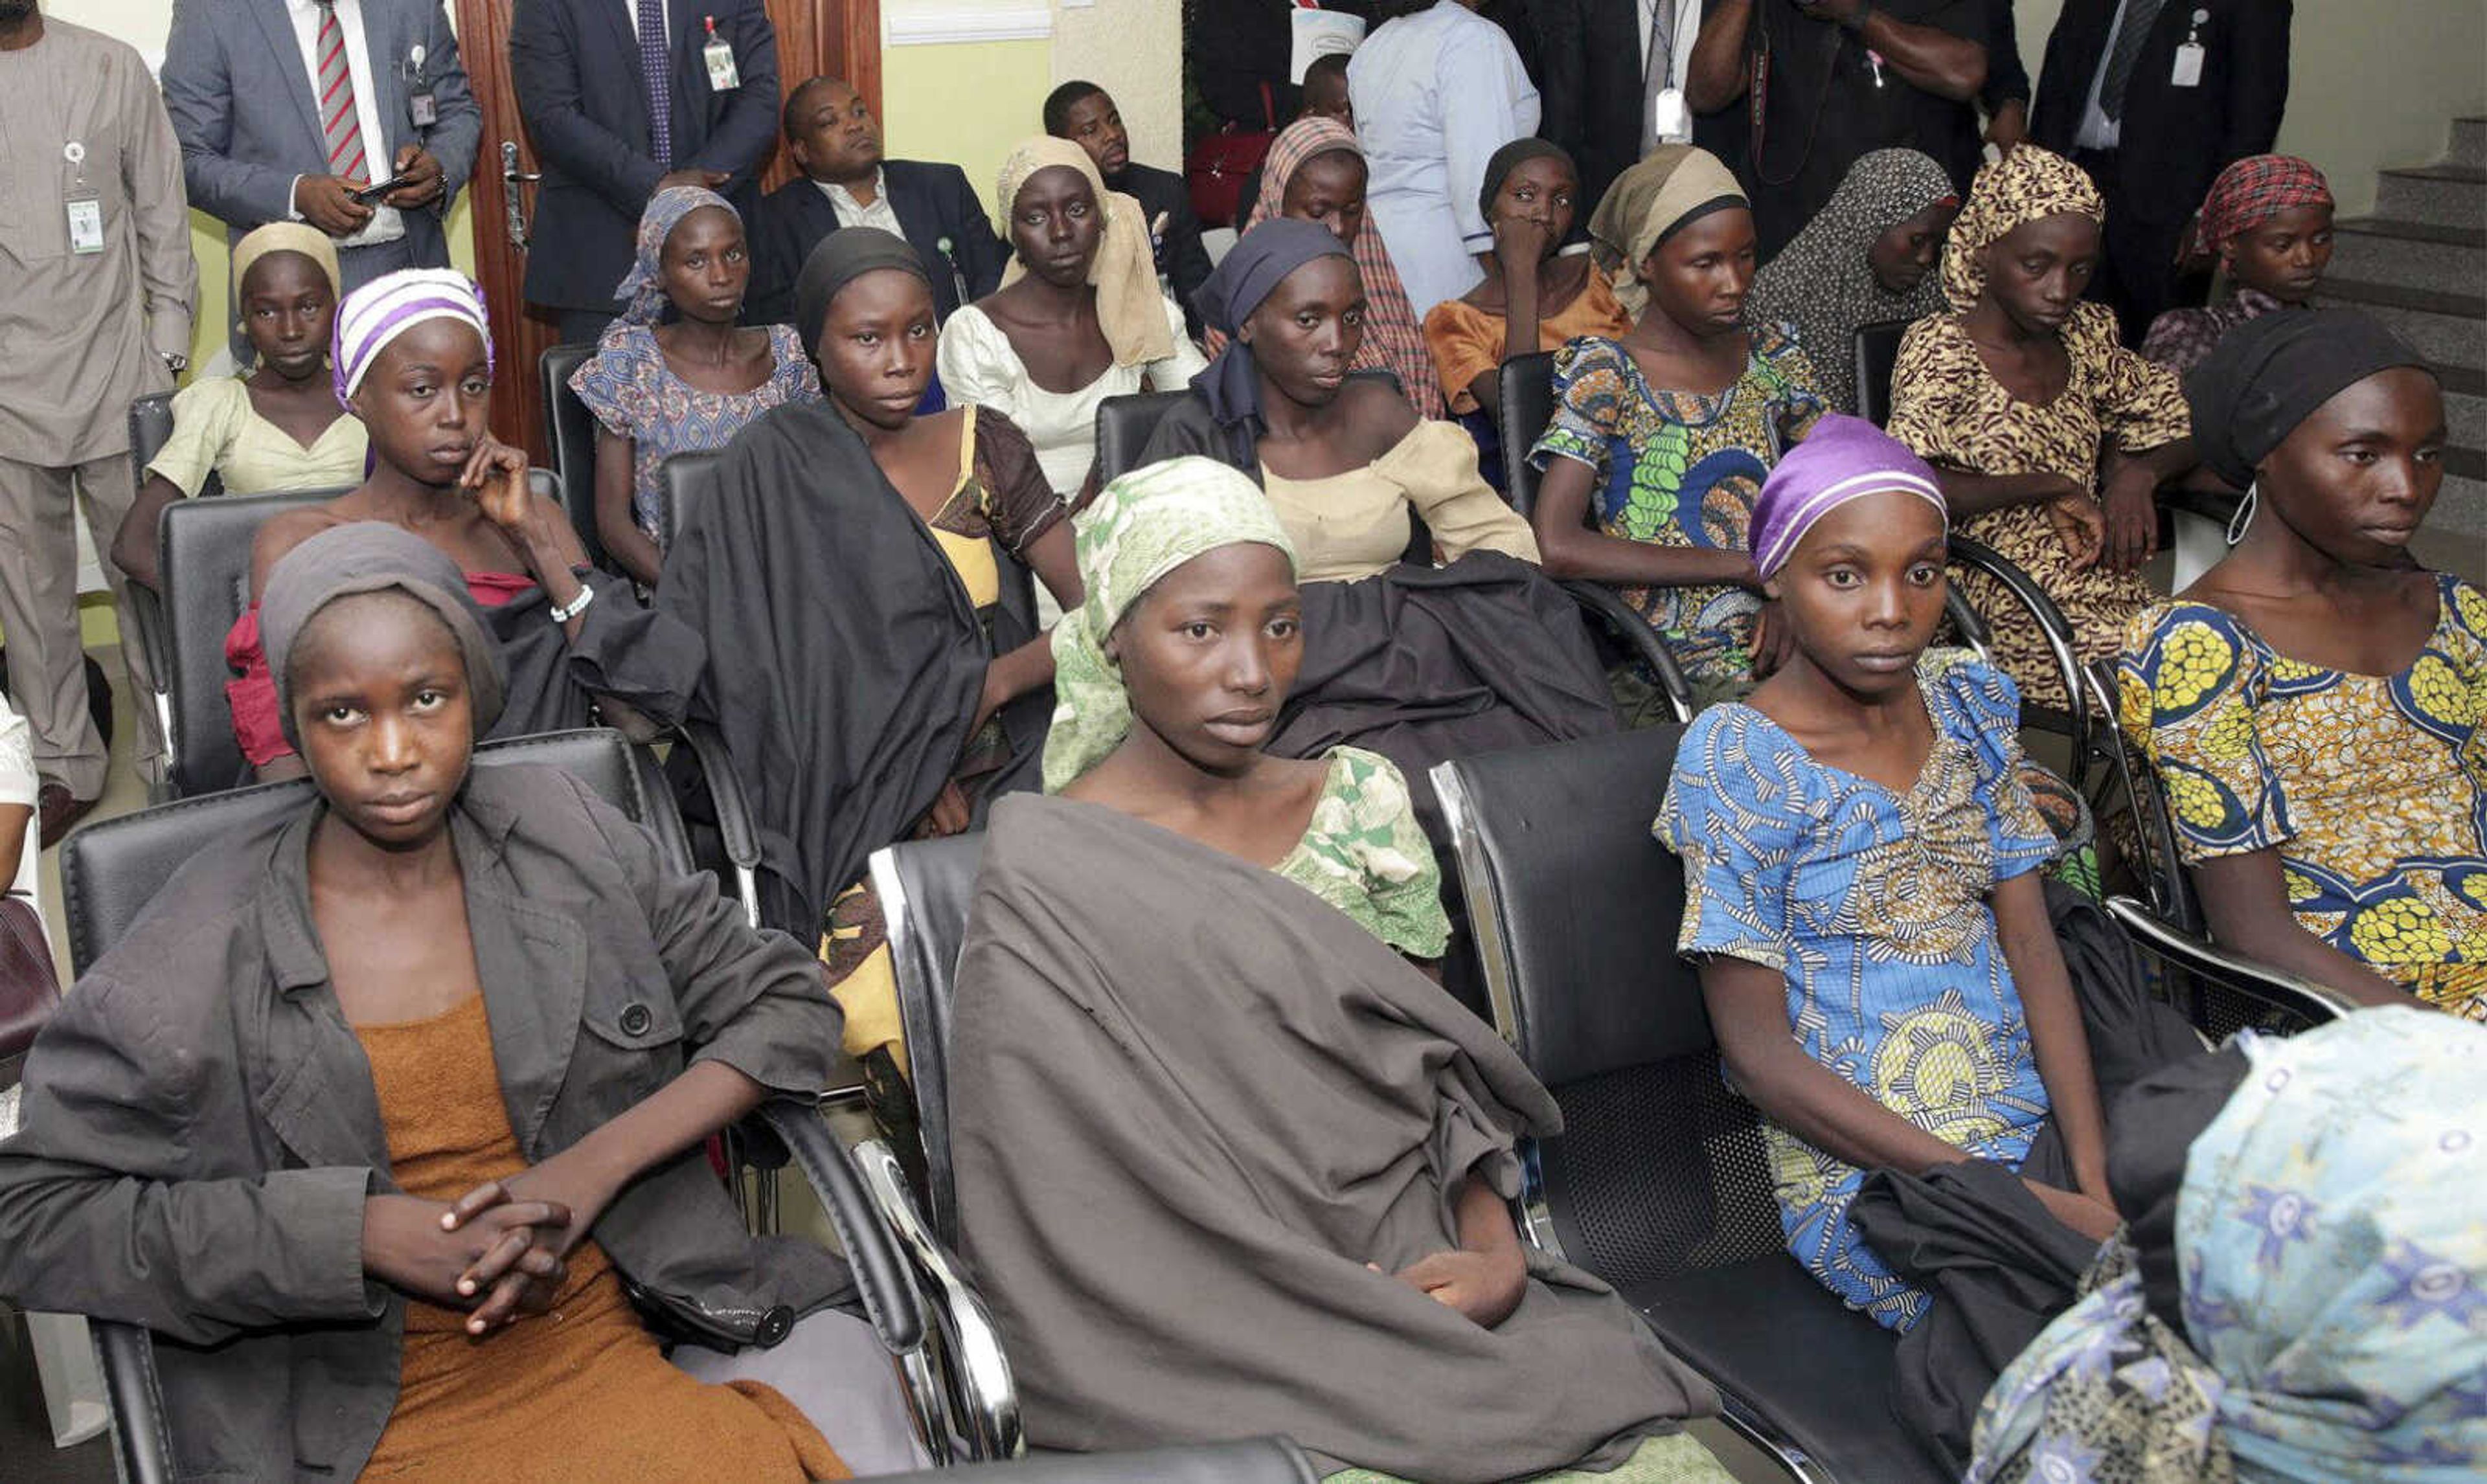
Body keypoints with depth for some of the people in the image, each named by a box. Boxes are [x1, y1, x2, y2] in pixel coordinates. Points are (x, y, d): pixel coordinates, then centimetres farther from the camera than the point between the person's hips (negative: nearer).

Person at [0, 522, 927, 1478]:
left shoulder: (566, 841, 5)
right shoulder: (203, 956, -2)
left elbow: (788, 1006, 7)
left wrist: (596, 1165, -9)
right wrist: (369, 1233, -13)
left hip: (631, 1351, 4)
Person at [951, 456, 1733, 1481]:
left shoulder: (1357, 799, 10)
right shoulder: (1050, 883, -6)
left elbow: (1439, 1068, 13)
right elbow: (1064, 1201, -7)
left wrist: (1493, 1250, -6)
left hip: (1428, 1281, 5)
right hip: (1224, 1350, -5)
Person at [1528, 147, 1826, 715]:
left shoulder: (1773, 358, 14)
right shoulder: (1606, 373, -3)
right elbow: (1556, 546, -16)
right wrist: (1747, 567, -12)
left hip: (1780, 647, 6)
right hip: (1674, 671, -5)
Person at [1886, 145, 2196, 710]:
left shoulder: (2085, 335, 15)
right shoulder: (1941, 348, -5)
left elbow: (2185, 429, 23)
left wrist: (2138, 474, 1)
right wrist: (2049, 487, -14)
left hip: (2112, 591, 7)